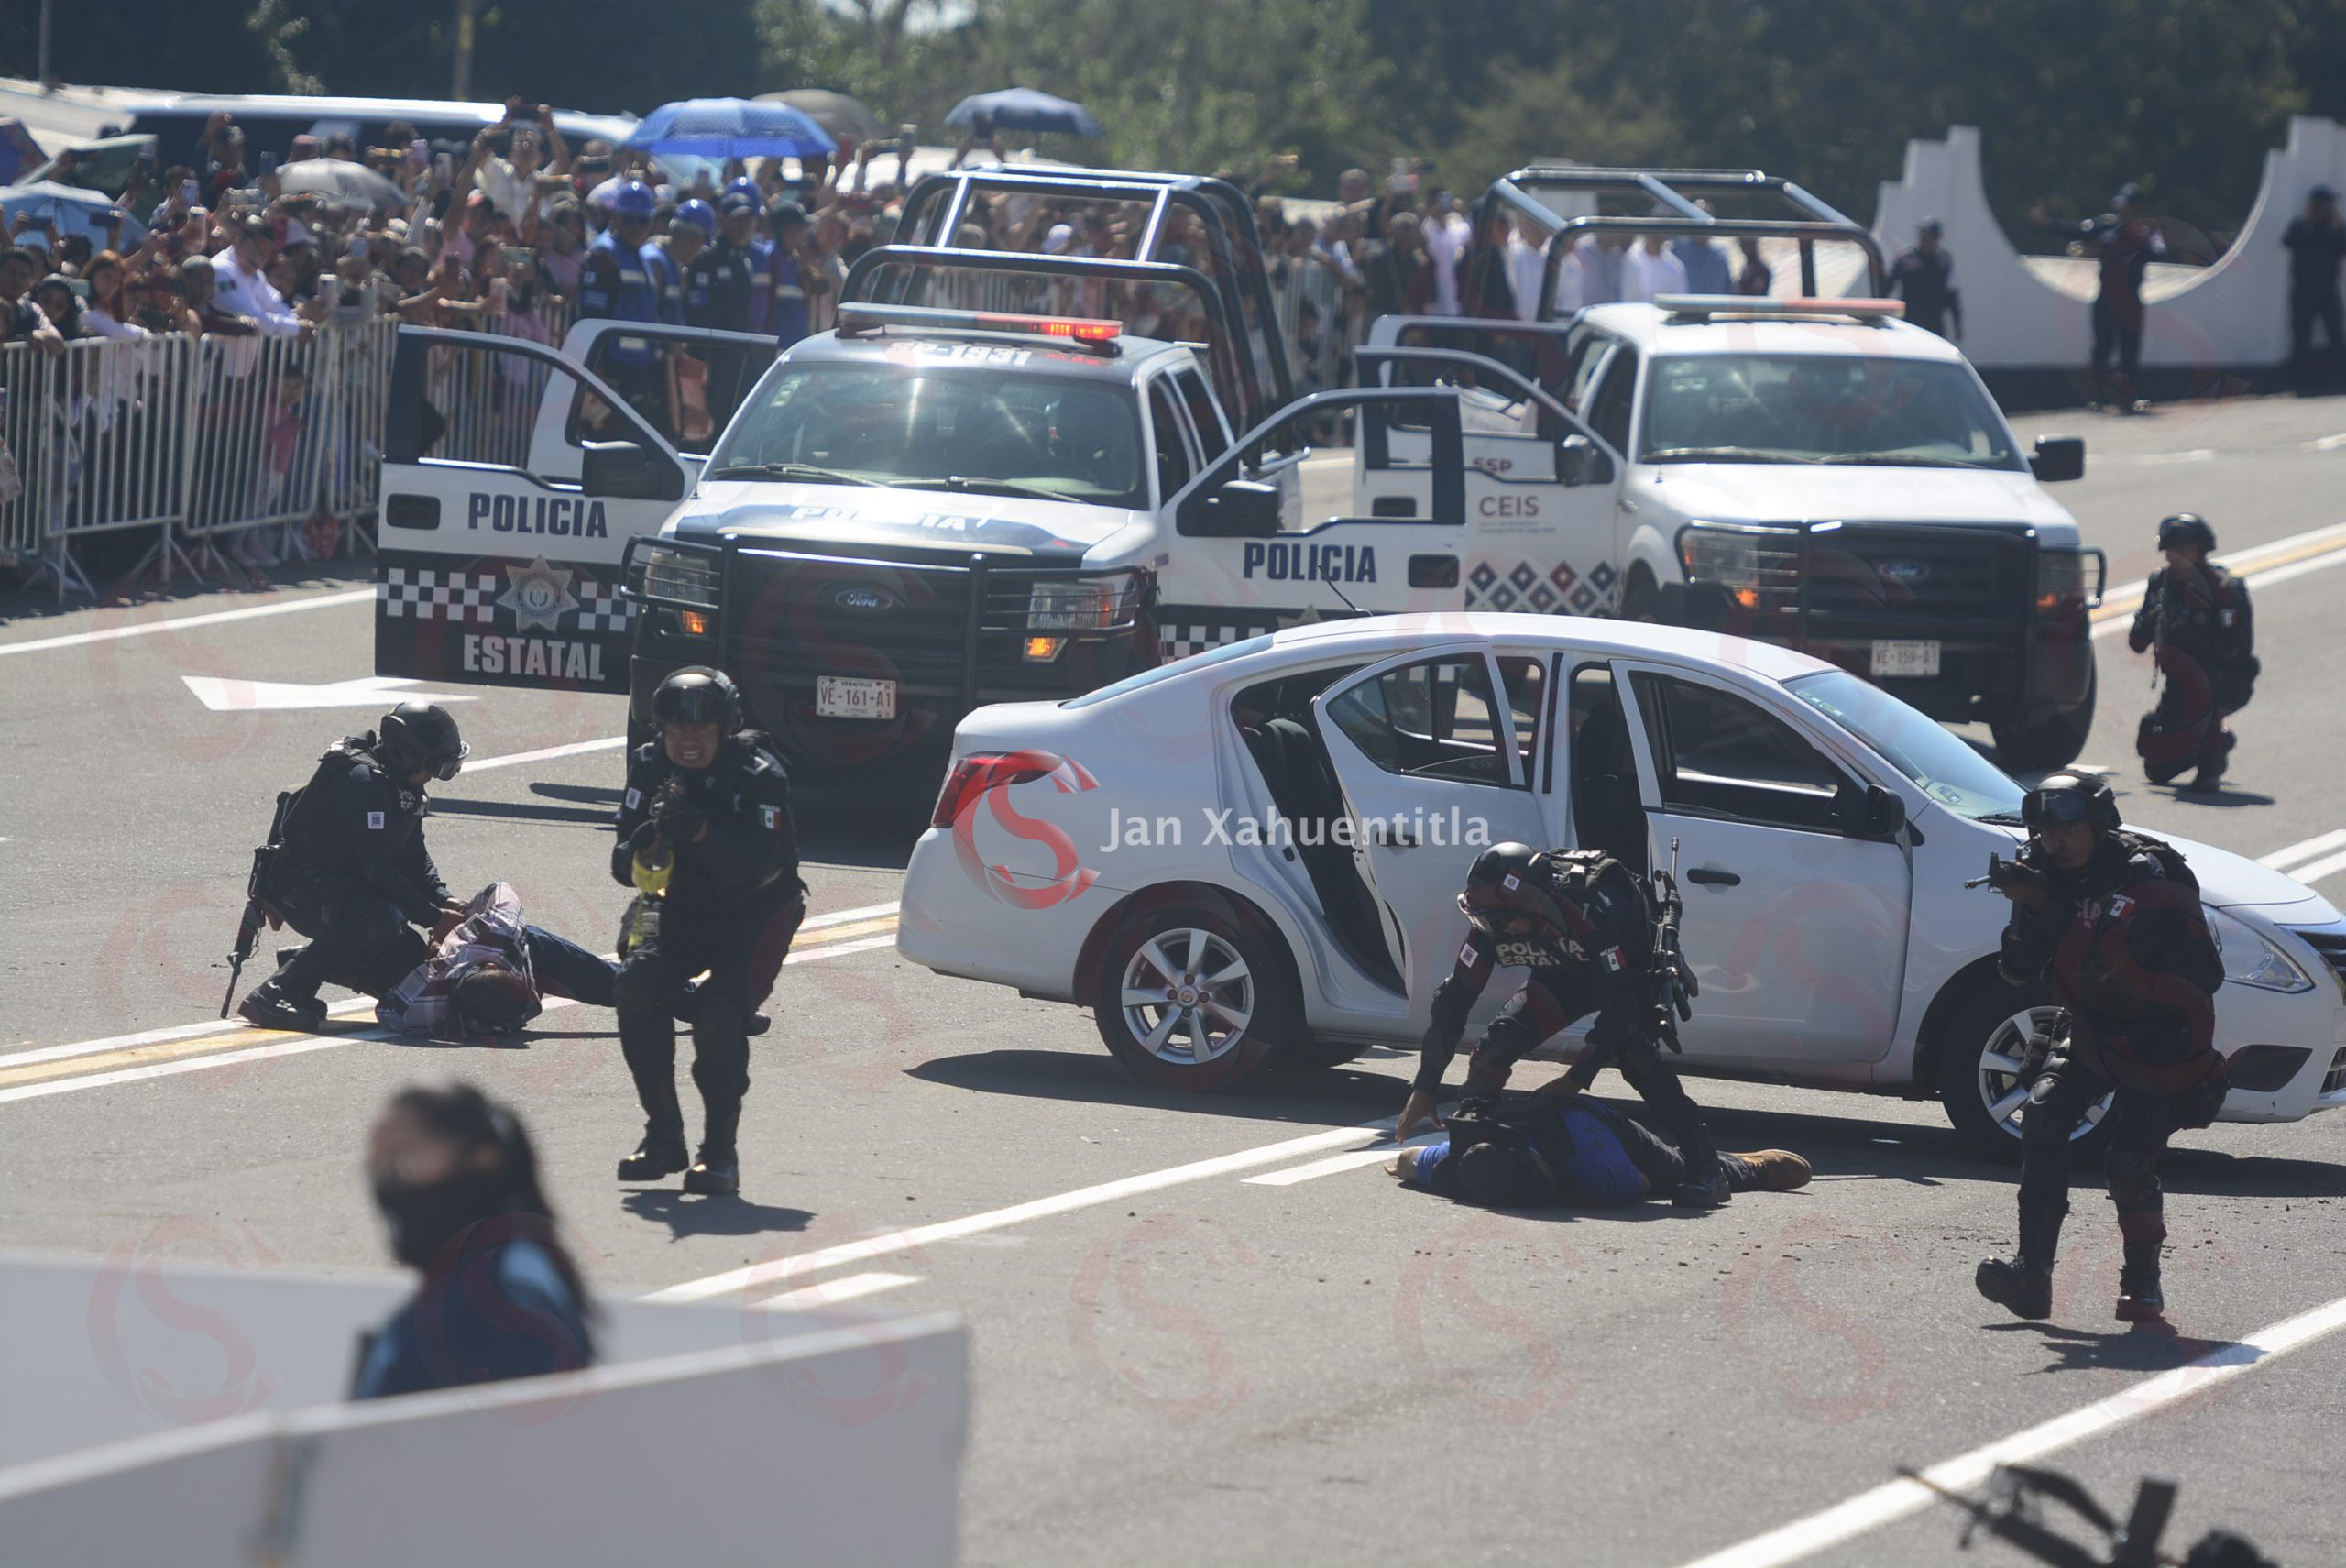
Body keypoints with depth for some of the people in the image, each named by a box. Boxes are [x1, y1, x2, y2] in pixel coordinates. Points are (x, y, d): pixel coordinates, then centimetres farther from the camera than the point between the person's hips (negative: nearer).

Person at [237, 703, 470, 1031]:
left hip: (340, 886, 10)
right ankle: (274, 995, -33)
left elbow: (413, 854, 13)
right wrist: (432, 917, -27)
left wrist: (442, 900, -5)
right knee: (383, 917, -35)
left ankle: (303, 961, 15)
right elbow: (377, 867, -28)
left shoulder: (404, 783, 10)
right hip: (300, 887, -10)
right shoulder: (364, 781, -23)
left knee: (410, 957, 2)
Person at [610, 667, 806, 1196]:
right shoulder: (650, 768, -8)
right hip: (686, 910, 4)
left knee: (720, 1014, -28)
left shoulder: (760, 776, -20)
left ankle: (720, 1152, -13)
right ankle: (663, 1138, -11)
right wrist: (649, 838, -33)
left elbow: (760, 868, -31)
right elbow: (623, 867, -10)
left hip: (756, 914, -4)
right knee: (636, 985, -22)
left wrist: (701, 832, -44)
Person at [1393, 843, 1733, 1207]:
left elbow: (1620, 1009, -38)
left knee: (1633, 1053, -30)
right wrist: (1423, 1088, -17)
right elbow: (1454, 999, -17)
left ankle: (1705, 1167, -31)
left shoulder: (1593, 910, -41)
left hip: (1630, 974, -5)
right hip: (1566, 972, 5)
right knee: (1496, 1046, -13)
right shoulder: (1494, 920, -24)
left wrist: (1575, 1079, -38)